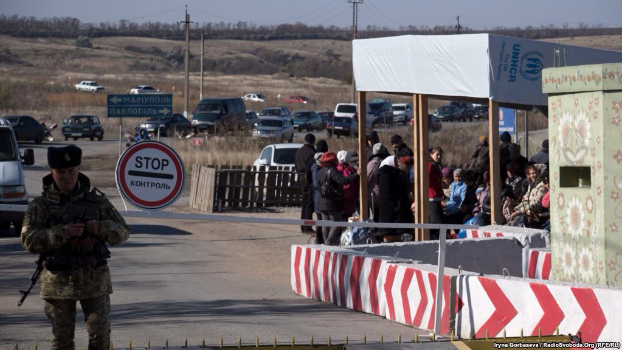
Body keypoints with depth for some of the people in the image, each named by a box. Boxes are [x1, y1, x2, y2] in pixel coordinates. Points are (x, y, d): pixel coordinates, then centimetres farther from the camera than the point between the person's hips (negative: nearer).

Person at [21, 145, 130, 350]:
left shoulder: (97, 202, 5)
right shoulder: (40, 206, -1)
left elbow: (122, 233, 5)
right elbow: (29, 240, -13)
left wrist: (102, 228, -17)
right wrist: (63, 232, -25)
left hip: (94, 280, 1)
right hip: (59, 281, -1)